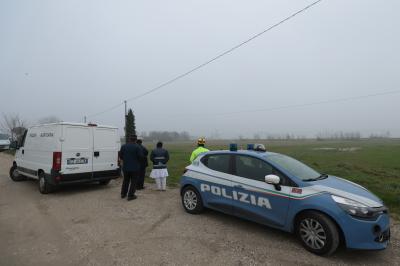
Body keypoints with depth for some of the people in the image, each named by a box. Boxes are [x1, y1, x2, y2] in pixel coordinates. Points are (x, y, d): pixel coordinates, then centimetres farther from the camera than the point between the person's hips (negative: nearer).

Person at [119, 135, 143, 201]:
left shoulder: (123, 146, -1)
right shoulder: (137, 147, -14)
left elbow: (120, 155, 4)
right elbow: (141, 156, -16)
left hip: (125, 167, 5)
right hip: (135, 167, -4)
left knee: (125, 180, 20)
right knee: (133, 182, 6)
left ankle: (123, 193, 29)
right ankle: (130, 195, 7)